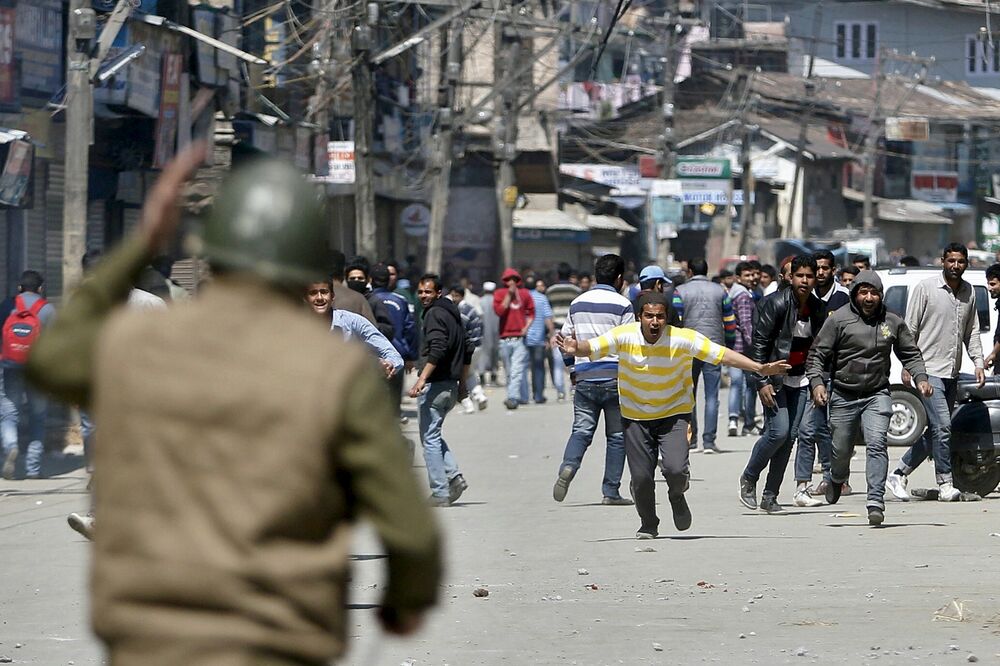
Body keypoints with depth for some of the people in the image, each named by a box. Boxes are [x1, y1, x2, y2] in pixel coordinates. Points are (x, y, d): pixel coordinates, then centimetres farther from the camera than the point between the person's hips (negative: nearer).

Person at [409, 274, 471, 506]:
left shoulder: (434, 314, -10)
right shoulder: (452, 313, 18)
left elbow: (437, 349, -24)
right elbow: (467, 351, 23)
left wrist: (422, 379, -30)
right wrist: (463, 382, 28)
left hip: (435, 383, -9)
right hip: (451, 386, 9)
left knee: (430, 437, -4)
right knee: (433, 434, 20)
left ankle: (440, 493, -6)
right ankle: (454, 477, 4)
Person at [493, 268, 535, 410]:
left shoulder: (524, 293, 9)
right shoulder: (499, 293, 6)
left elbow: (531, 312, 15)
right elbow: (499, 311, -9)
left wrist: (527, 327, -1)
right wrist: (509, 295, -9)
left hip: (520, 338, -1)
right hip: (505, 338, 1)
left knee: (517, 371, -14)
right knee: (510, 372, 7)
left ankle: (513, 397, -23)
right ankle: (521, 398, 19)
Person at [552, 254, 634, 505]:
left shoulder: (578, 303, 11)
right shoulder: (622, 305, -5)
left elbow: (564, 340, 15)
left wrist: (573, 369, 25)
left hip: (584, 378, 4)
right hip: (615, 378, -4)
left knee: (581, 430, 4)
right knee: (617, 435, 5)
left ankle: (568, 467, -25)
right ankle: (611, 492, 4)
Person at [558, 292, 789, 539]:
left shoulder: (683, 338, -17)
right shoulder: (624, 336, -14)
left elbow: (722, 354, -17)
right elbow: (592, 347, -13)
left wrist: (760, 368, -25)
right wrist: (575, 348, -37)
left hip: (674, 414, -1)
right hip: (635, 415, 1)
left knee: (676, 469, -20)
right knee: (641, 477, -1)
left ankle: (677, 495, 17)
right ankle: (648, 525, 26)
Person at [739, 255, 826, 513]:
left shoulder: (818, 309, 5)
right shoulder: (776, 304, -12)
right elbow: (759, 344, -11)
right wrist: (762, 382, -17)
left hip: (801, 379, 5)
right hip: (775, 377, -5)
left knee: (790, 436, 0)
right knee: (779, 431, -16)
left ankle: (770, 496, 7)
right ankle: (748, 478, 7)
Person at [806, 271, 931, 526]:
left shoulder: (893, 322, 5)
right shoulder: (839, 319, -4)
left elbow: (910, 354, 17)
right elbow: (817, 355, -3)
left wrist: (920, 378, 0)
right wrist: (817, 382, -18)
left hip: (877, 395, 0)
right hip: (843, 395, 0)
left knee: (877, 444, -18)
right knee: (841, 449, 10)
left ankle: (875, 502, -21)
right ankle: (837, 479, 46)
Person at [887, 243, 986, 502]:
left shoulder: (969, 292, 11)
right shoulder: (925, 288, -5)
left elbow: (972, 332, 18)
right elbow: (910, 329, -3)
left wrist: (978, 362, 5)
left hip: (952, 373, 6)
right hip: (929, 369, -6)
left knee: (935, 432, 7)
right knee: (942, 426, -14)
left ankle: (899, 474, 18)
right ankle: (945, 484, -10)